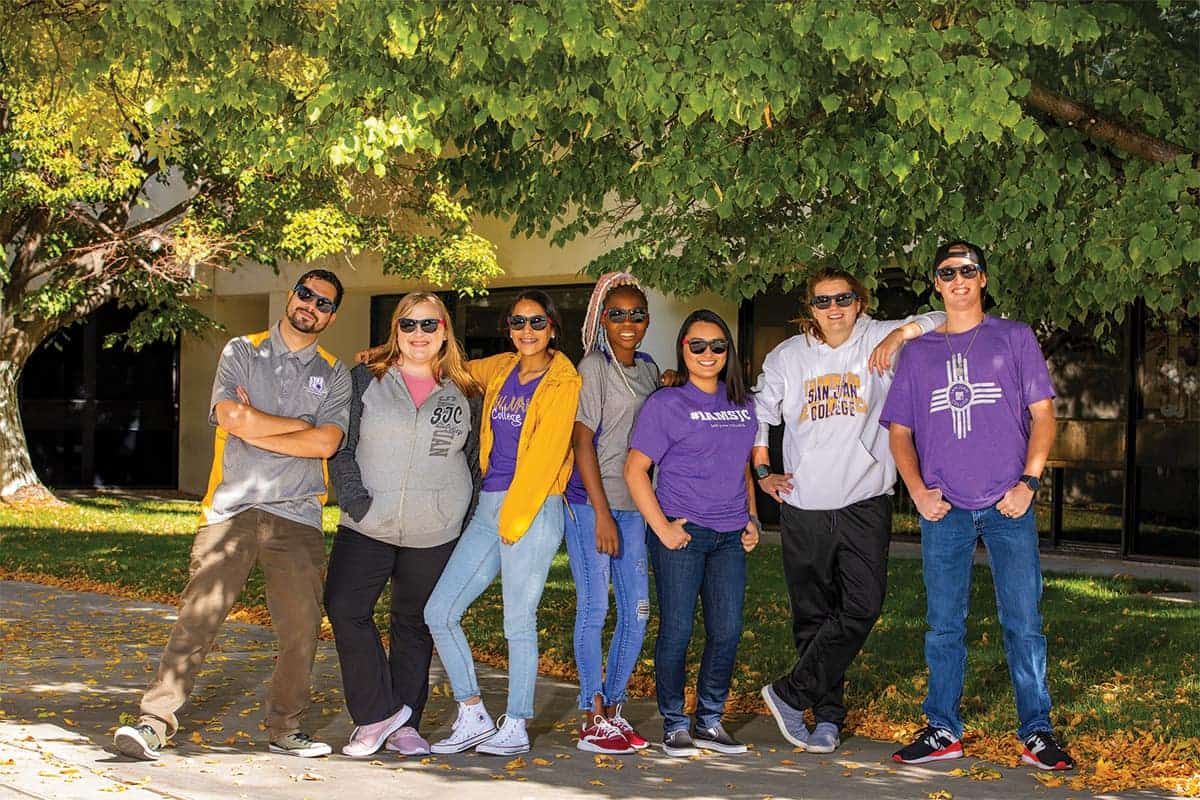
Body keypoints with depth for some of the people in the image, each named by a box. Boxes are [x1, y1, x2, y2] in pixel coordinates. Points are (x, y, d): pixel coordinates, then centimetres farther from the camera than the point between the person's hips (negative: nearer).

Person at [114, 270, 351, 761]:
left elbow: (325, 444, -5)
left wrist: (255, 427, -6)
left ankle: (284, 728, 16)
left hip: (297, 517, 2)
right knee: (197, 617, -9)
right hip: (232, 510, -2)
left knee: (301, 629, 1)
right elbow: (231, 418, -9)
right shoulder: (241, 352, 8)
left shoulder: (333, 374, 12)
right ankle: (155, 722, -5)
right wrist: (302, 425, -3)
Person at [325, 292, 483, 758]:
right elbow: (341, 447, 1)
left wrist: (465, 519, 4)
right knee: (345, 609, -14)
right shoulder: (366, 381, 4)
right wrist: (355, 501, -10)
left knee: (414, 625, 7)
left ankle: (404, 724, 16)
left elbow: (474, 462, 13)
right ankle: (379, 712, -3)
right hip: (367, 528, 0)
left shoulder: (465, 395, 7)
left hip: (434, 536, 1)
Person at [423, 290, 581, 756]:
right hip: (488, 508, 7)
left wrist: (514, 516, -12)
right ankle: (473, 718, 12)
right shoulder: (500, 369, 13)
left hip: (533, 509, -7)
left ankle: (516, 728, 11)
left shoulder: (563, 382, -5)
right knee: (439, 613, 3)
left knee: (518, 623, -1)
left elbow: (546, 454, -11)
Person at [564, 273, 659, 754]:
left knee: (637, 610, 7)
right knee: (594, 608, -3)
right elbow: (583, 442, -11)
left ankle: (612, 710, 18)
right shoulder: (594, 366, -7)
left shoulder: (648, 368, 13)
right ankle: (593, 720, 3)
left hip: (632, 503, 7)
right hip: (591, 502, -7)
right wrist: (602, 513, -15)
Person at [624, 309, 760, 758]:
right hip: (681, 534, -5)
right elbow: (635, 470, -6)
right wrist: (662, 528, -12)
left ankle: (710, 721, 18)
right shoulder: (666, 403, -3)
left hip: (730, 536, 5)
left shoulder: (743, 405, 14)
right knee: (677, 631, -1)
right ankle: (674, 726, 11)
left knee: (728, 631, 4)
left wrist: (751, 519, 12)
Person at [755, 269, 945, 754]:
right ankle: (827, 715, 15)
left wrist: (902, 333, -14)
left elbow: (949, 322, 0)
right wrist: (762, 471, 12)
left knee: (863, 605, -15)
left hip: (865, 501, -1)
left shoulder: (878, 341, 3)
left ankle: (790, 693, -4)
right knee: (813, 615, 5)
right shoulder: (787, 357, 9)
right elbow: (759, 414, 21)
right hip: (803, 506, 2)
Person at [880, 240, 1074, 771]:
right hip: (944, 509, 2)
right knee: (943, 624, 5)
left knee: (1024, 622, -3)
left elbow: (1042, 415, 5)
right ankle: (943, 731, 13)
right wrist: (918, 490, -1)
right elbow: (899, 431, 14)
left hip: (1007, 506, -2)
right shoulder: (918, 353, 13)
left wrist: (1028, 481, -7)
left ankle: (1037, 733, 4)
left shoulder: (1014, 338, 8)